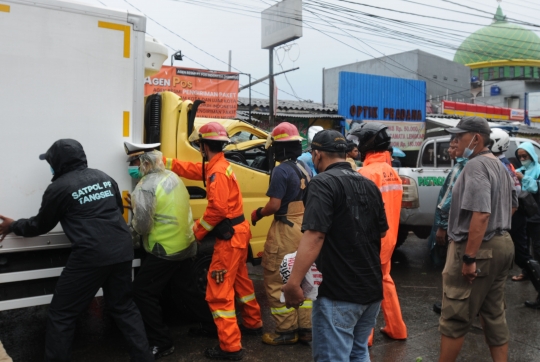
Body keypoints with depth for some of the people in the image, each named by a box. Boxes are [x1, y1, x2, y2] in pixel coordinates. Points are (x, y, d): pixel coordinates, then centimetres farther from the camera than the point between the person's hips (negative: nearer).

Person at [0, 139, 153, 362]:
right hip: (122, 250, 6)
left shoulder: (59, 188, -1)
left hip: (91, 255, -6)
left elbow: (41, 225, 12)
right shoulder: (103, 177, 15)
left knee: (61, 315, 10)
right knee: (123, 306, 19)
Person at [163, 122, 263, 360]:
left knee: (219, 291, -4)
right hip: (237, 232, 11)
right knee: (240, 281, 25)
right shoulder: (217, 166, 11)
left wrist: (195, 232, -14)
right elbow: (189, 169, 17)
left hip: (230, 237, -11)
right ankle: (253, 323, 42)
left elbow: (216, 210, -26)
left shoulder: (217, 172, -21)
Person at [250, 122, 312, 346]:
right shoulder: (305, 170, 8)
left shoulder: (282, 170, -17)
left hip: (285, 231, -8)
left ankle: (286, 331, 11)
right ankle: (305, 328, 23)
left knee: (277, 281, 4)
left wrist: (258, 214, -3)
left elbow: (274, 205, -20)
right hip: (304, 229, 8)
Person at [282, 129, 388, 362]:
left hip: (339, 292, -8)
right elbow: (382, 231, 21)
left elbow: (314, 236, -25)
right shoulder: (369, 185, 11)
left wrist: (293, 284, -25)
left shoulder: (323, 183, -14)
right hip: (372, 288, 8)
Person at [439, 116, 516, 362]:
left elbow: (481, 214, -27)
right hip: (502, 244, 10)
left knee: (454, 317, 0)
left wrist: (469, 258, -25)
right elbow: (512, 206, 27)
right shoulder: (499, 166, 15)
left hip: (478, 249, -10)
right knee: (494, 314, 17)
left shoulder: (476, 166, -18)